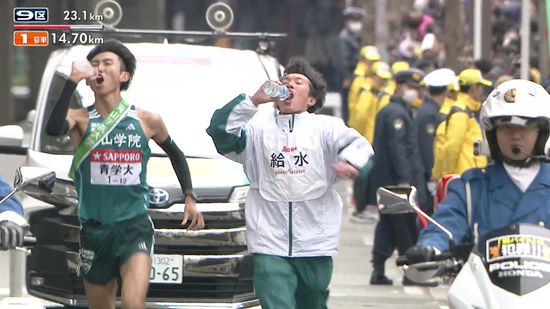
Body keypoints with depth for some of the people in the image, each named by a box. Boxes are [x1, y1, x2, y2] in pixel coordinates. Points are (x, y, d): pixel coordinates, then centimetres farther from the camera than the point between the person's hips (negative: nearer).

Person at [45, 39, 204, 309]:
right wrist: (72, 82, -26)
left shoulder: (147, 121, 3)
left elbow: (176, 155, 21)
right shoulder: (80, 119, -2)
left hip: (135, 228, -1)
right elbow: (53, 129, -26)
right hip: (95, 233, 1)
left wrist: (189, 198, 12)